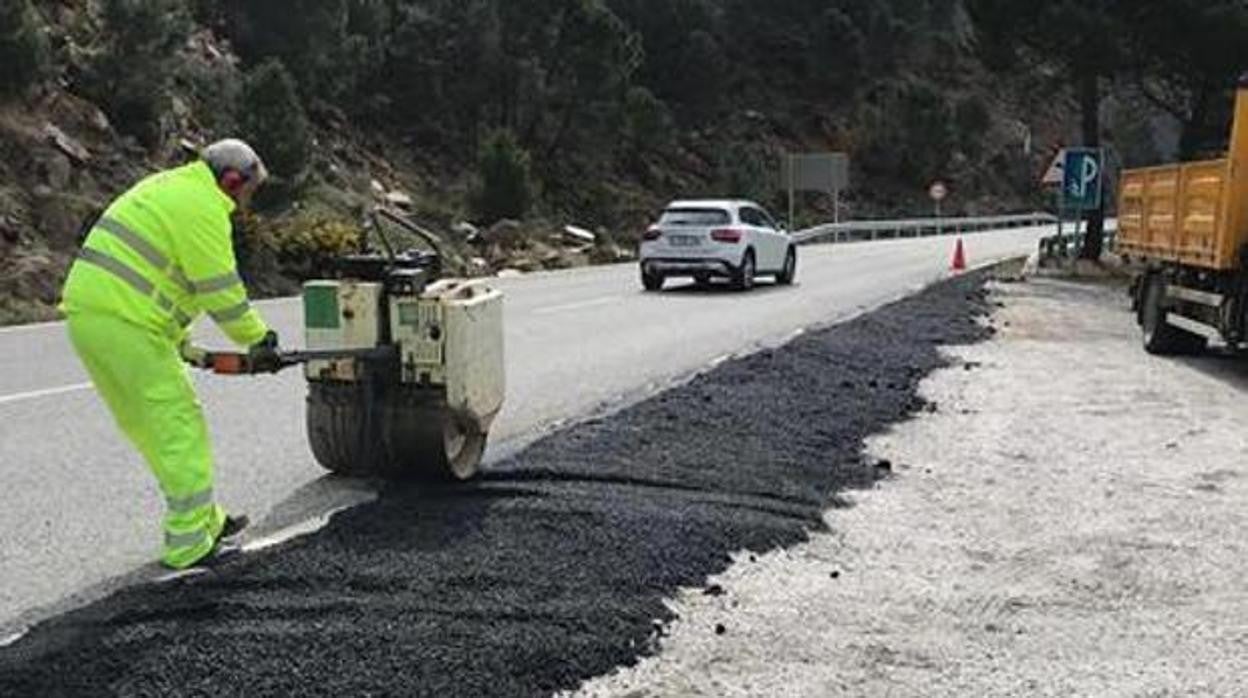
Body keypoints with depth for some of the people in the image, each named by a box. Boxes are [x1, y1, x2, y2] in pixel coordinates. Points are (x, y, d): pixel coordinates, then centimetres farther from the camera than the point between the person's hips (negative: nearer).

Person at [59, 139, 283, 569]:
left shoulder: (166, 188, 23)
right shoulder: (203, 207, -10)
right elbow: (221, 291, -12)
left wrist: (178, 341, 27)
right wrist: (258, 340, 1)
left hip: (86, 313, 11)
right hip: (122, 324, -11)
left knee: (152, 427, 16)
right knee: (179, 428, -4)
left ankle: (206, 521, 27)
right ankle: (190, 544, -1)